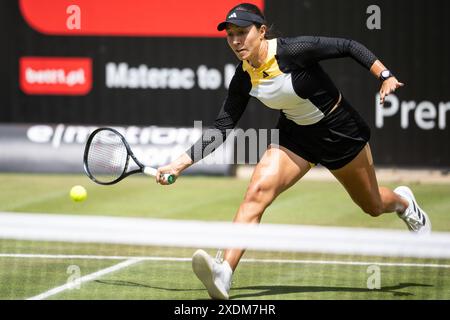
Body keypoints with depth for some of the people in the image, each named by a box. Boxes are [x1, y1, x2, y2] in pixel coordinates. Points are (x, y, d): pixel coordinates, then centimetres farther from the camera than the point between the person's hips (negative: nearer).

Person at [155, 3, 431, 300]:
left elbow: (348, 46, -21)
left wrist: (386, 76, -30)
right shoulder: (243, 79, -13)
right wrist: (182, 162, -13)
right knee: (258, 190, -23)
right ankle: (225, 273, -30)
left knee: (373, 206, 16)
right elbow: (220, 130, -6)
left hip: (339, 128, -3)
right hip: (295, 134, 3)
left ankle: (403, 201, 54)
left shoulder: (292, 50, -30)